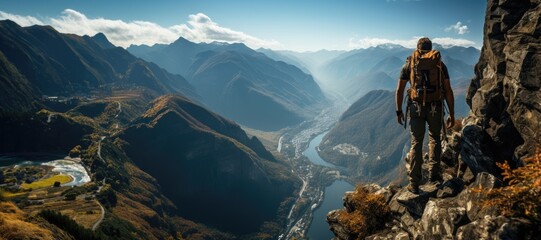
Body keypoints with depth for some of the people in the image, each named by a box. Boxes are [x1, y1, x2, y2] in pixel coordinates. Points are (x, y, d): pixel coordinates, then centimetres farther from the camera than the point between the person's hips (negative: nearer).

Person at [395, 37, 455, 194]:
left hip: (416, 107, 0)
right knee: (434, 140, 22)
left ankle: (414, 183, 6)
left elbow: (399, 90, 3)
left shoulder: (409, 63, 8)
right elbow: (448, 91, 3)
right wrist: (452, 114, 7)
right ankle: (433, 176, 21)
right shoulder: (440, 64, 9)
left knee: (416, 143, 6)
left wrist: (399, 111, 11)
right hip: (436, 108, 1)